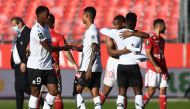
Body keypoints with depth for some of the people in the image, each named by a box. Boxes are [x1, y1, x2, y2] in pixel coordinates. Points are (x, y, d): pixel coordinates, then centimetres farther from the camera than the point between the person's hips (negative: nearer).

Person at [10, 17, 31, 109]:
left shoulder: (28, 32, -11)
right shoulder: (19, 34, 20)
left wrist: (24, 63, -23)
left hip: (24, 66, -10)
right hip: (18, 66, 10)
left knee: (24, 86, -15)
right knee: (18, 88, 7)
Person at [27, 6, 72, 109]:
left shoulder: (45, 28, 12)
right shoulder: (37, 30, -17)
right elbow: (49, 48, -17)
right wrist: (64, 47, -6)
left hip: (48, 66, 8)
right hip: (36, 67, -8)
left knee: (54, 90, 0)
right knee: (35, 92, -1)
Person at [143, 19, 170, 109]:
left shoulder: (162, 40, 17)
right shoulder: (151, 38, -8)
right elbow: (148, 53, -15)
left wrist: (166, 71, 17)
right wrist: (156, 66, -23)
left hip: (162, 69, 8)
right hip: (153, 68, -8)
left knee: (163, 90, 2)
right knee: (152, 89, -11)